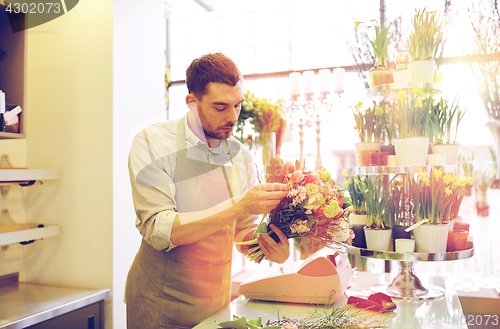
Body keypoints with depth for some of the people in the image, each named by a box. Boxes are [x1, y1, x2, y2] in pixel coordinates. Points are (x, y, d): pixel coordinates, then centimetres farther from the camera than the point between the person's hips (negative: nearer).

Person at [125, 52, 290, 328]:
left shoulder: (240, 155, -1)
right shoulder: (152, 143, -14)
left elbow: (246, 230, 2)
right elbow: (158, 230, -25)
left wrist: (270, 246, -20)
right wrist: (238, 205, -31)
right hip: (161, 307, -4)